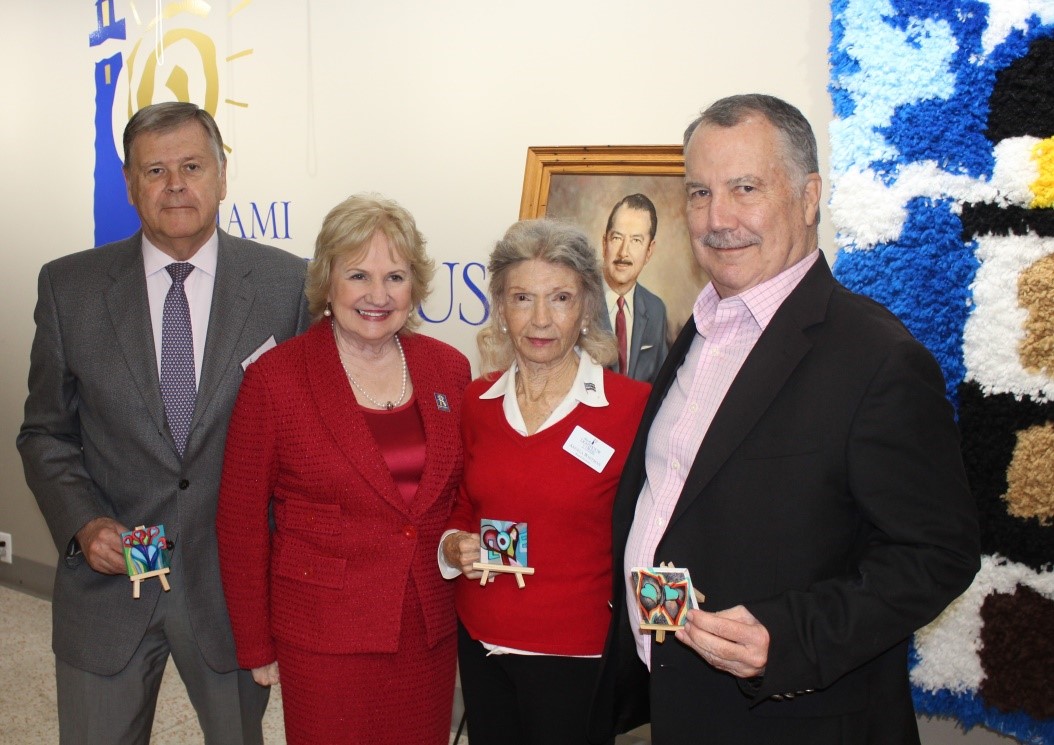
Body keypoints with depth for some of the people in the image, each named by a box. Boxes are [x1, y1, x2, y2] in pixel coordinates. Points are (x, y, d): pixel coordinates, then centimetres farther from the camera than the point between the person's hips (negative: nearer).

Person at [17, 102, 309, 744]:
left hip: (233, 582, 0)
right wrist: (82, 523, -11)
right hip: (108, 577, 1)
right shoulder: (69, 286, -2)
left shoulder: (287, 283, -6)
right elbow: (45, 433, 5)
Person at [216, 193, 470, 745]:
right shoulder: (275, 379, -10)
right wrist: (256, 648, -2)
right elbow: (241, 523, -5)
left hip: (432, 631, 4)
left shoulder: (449, 369, 1)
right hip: (325, 640, -3)